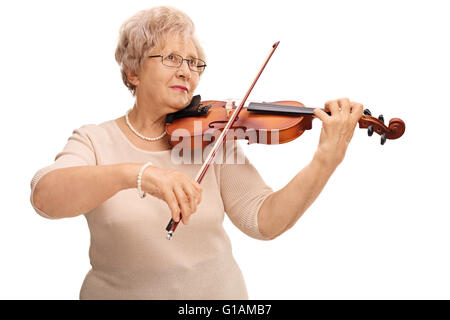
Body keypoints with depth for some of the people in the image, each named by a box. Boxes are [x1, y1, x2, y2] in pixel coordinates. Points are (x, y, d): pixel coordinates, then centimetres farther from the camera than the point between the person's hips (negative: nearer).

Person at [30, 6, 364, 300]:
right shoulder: (95, 141, -3)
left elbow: (264, 221, -10)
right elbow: (44, 196, -22)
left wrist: (328, 158, -23)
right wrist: (135, 174, -37)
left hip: (217, 291, 1)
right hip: (120, 291, 0)